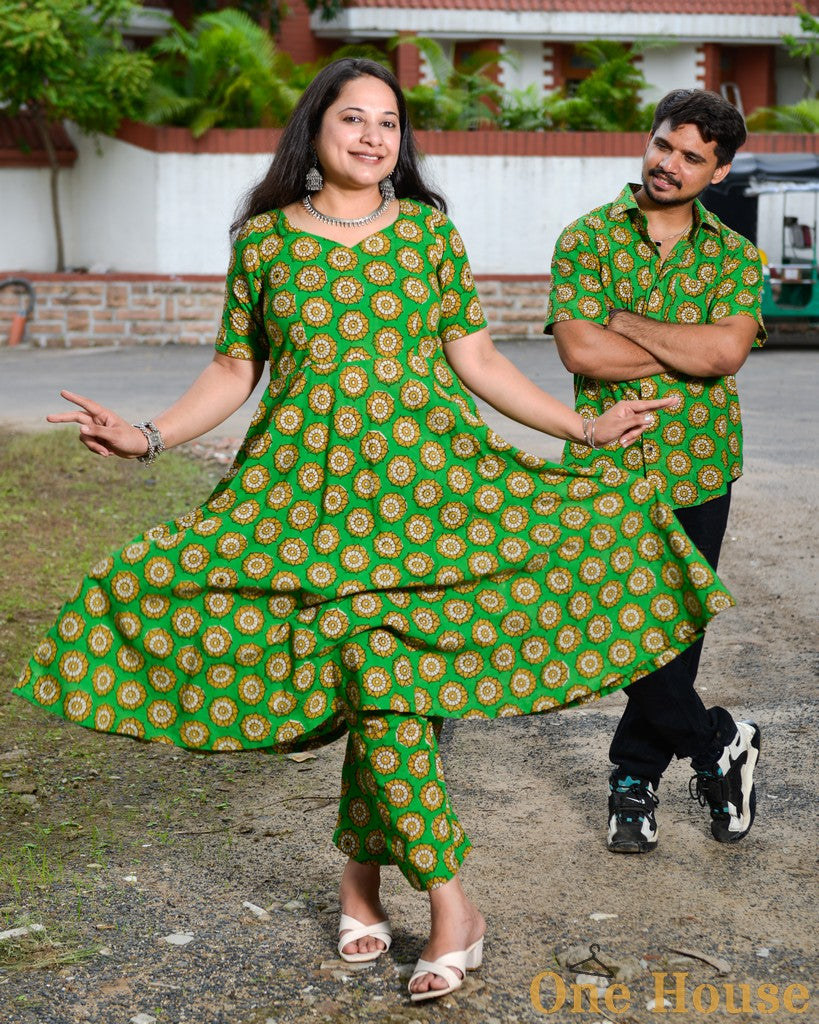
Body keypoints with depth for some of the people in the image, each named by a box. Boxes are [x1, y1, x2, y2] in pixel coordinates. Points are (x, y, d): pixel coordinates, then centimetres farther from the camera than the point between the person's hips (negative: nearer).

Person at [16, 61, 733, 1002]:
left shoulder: (428, 230, 8)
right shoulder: (263, 238, 8)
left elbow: (476, 359, 10)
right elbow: (233, 371, 12)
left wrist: (583, 426, 3)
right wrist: (147, 437, -1)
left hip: (424, 474, 1)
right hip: (308, 484, 0)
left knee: (380, 674, -10)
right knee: (380, 675, -8)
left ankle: (361, 870, 10)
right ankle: (450, 903, 3)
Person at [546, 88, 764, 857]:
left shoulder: (735, 255, 7)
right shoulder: (588, 239, 1)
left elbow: (728, 348, -11)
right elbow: (580, 350, -13)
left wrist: (625, 324, -10)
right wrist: (690, 351, -9)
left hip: (701, 471, 2)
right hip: (609, 468, -2)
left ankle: (634, 779, 25)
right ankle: (718, 746, 20)